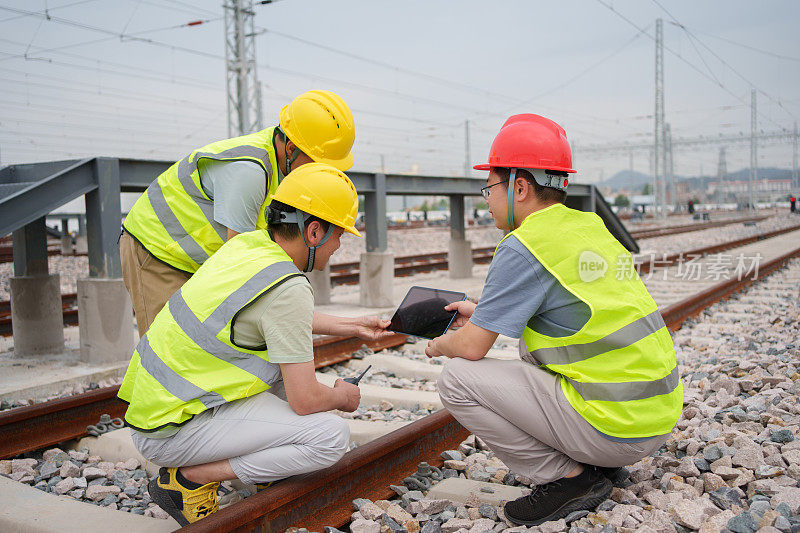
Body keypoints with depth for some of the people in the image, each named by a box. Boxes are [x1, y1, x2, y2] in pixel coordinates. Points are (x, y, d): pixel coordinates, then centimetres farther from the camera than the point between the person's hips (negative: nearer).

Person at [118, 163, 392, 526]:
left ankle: (265, 465, 20)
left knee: (291, 352, 19)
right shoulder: (288, 288, -23)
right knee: (332, 437, -15)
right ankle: (187, 480, -6)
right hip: (171, 433, -9)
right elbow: (305, 400, -19)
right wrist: (341, 398, 4)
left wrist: (352, 327, 30)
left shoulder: (248, 242, 5)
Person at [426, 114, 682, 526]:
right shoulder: (590, 226, 10)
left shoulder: (524, 248, -15)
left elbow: (472, 347, -12)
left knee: (458, 379, -7)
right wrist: (483, 313, 28)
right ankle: (600, 463, 19)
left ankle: (568, 479, 0)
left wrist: (440, 345, 10)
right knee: (532, 341, 27)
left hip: (616, 427, -9)